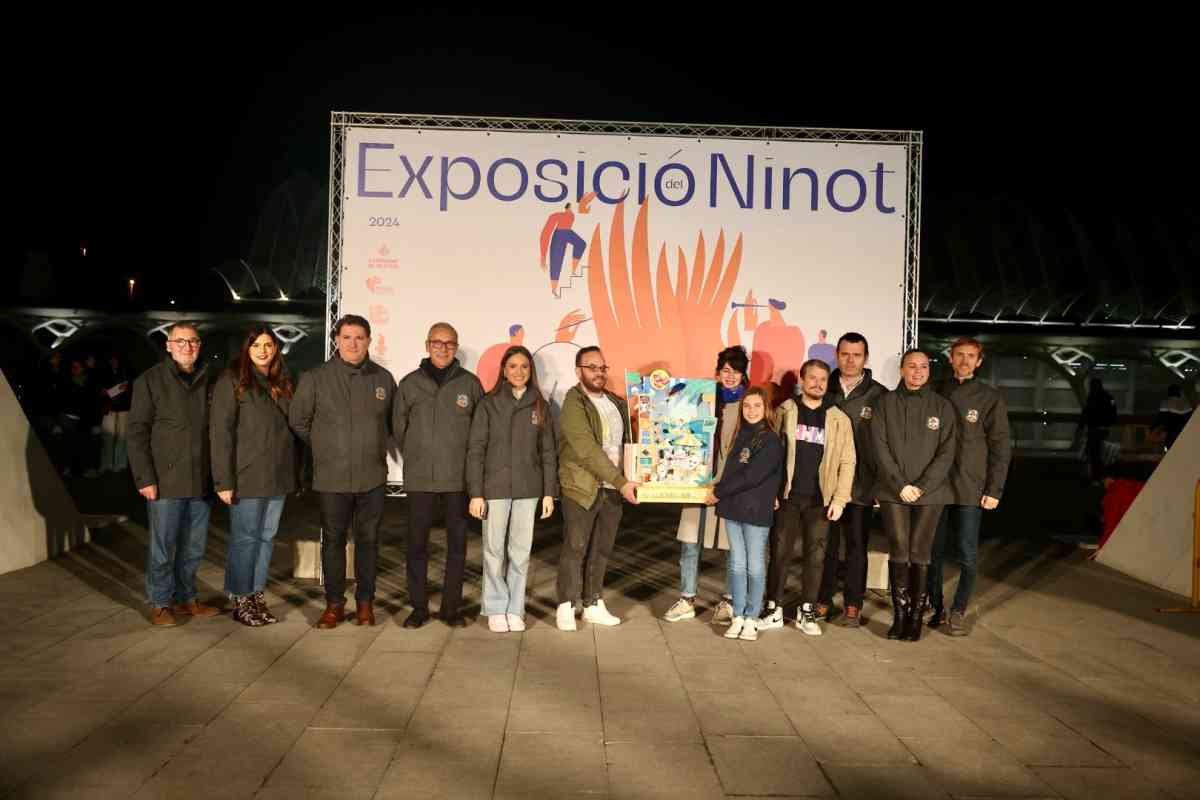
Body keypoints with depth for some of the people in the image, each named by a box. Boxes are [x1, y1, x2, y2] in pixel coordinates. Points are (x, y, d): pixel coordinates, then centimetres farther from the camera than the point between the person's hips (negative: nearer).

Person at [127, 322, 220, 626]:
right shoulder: (150, 381, -3)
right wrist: (145, 478, -12)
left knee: (194, 547, 13)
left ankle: (186, 599, 27)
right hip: (166, 481, -4)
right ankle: (160, 604, 19)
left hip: (201, 481, 4)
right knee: (163, 547, 5)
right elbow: (137, 432, -6)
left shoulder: (208, 382, 10)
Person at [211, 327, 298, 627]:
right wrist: (224, 480, -16)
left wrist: (294, 474, 10)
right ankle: (240, 602, 14)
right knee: (245, 539, 2)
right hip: (247, 478, -6)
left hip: (278, 478, 6)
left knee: (266, 538, 10)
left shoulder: (282, 383, 13)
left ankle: (257, 596, 20)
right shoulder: (232, 382, -6)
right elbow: (220, 432, -11)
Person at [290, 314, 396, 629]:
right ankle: (334, 604, 20)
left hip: (373, 478, 1)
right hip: (332, 478, -1)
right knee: (333, 541, 7)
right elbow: (297, 420, 6)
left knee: (368, 540, 9)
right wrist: (323, 446, 9)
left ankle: (365, 602, 22)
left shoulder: (383, 378, 4)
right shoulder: (315, 378, -2)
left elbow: (393, 420, 17)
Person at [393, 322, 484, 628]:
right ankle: (419, 606, 18)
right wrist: (415, 458, 11)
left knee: (457, 543, 6)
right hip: (420, 477, 0)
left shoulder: (470, 383, 2)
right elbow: (398, 426, 10)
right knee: (417, 543, 5)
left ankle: (451, 606, 18)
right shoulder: (410, 383, 4)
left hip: (459, 477, 0)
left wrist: (470, 463, 6)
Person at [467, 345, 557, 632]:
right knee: (494, 551, 4)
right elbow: (475, 450, -3)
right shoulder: (489, 404, -1)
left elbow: (548, 451, 8)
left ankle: (515, 609, 18)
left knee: (521, 552, 7)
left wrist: (549, 492, 2)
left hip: (528, 489, 2)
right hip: (495, 488, -2)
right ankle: (496, 609, 17)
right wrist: (475, 493, -9)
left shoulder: (540, 406, 7)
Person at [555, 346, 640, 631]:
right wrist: (621, 482, -22)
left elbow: (627, 440, 18)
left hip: (612, 489, 6)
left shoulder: (618, 402, 12)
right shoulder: (573, 405, -10)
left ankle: (593, 604, 22)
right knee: (575, 548, 0)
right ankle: (566, 607, 12)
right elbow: (588, 451, -19)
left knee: (602, 550, 11)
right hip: (581, 488, -6)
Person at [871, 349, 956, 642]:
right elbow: (880, 448, -1)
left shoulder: (942, 406, 6)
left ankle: (916, 616, 10)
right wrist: (901, 485, -10)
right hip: (893, 491, 0)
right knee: (898, 553, 0)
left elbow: (946, 453, 0)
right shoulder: (886, 403, 5)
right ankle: (899, 614, 9)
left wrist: (922, 486, -10)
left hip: (929, 492, 0)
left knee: (920, 555, 1)